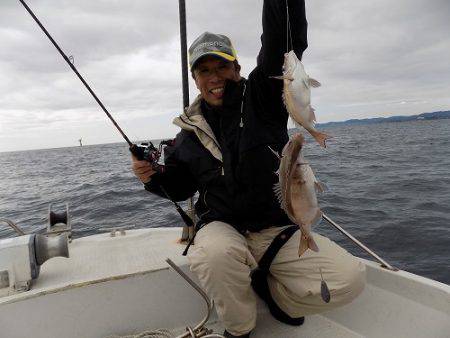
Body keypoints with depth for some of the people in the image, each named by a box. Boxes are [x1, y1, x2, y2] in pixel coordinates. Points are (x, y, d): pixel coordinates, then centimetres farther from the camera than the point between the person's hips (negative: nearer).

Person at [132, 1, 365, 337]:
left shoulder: (261, 96, 0)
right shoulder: (190, 132, 7)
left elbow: (283, 40, -15)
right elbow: (180, 186, 17)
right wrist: (153, 176, -4)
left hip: (279, 227, 0)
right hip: (223, 228, 1)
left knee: (350, 278, -19)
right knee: (216, 253, -36)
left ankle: (269, 289, 12)